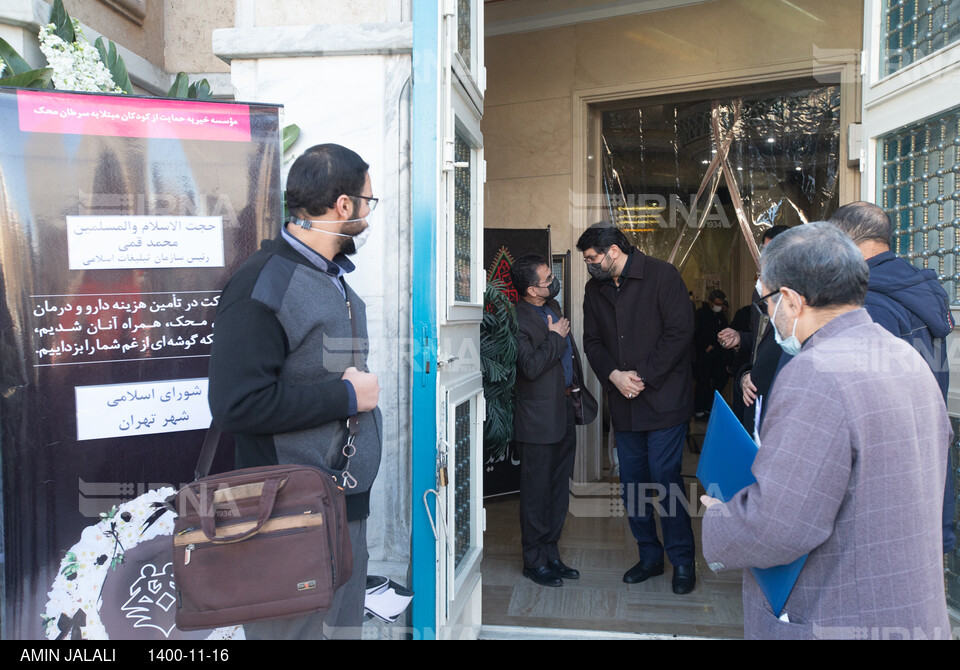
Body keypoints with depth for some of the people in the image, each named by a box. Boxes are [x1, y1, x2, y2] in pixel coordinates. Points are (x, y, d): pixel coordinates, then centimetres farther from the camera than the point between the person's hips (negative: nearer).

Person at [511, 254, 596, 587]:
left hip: (564, 413, 9)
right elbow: (530, 367, -27)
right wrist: (556, 338, -16)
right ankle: (534, 561, 19)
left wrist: (577, 389, 18)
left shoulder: (553, 307, 11)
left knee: (559, 490, 16)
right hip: (539, 419, -9)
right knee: (537, 493, 4)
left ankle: (551, 553, 30)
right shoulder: (517, 319, -17)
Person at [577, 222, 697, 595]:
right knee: (631, 481, 10)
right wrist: (614, 375, -8)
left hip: (663, 399, -6)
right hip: (623, 404, 6)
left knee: (664, 476, -5)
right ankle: (649, 556, 26)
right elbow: (592, 341, 11)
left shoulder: (662, 276, -7)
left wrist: (643, 377, -14)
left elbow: (680, 332, -12)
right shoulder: (595, 289, 10)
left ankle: (682, 560, 13)